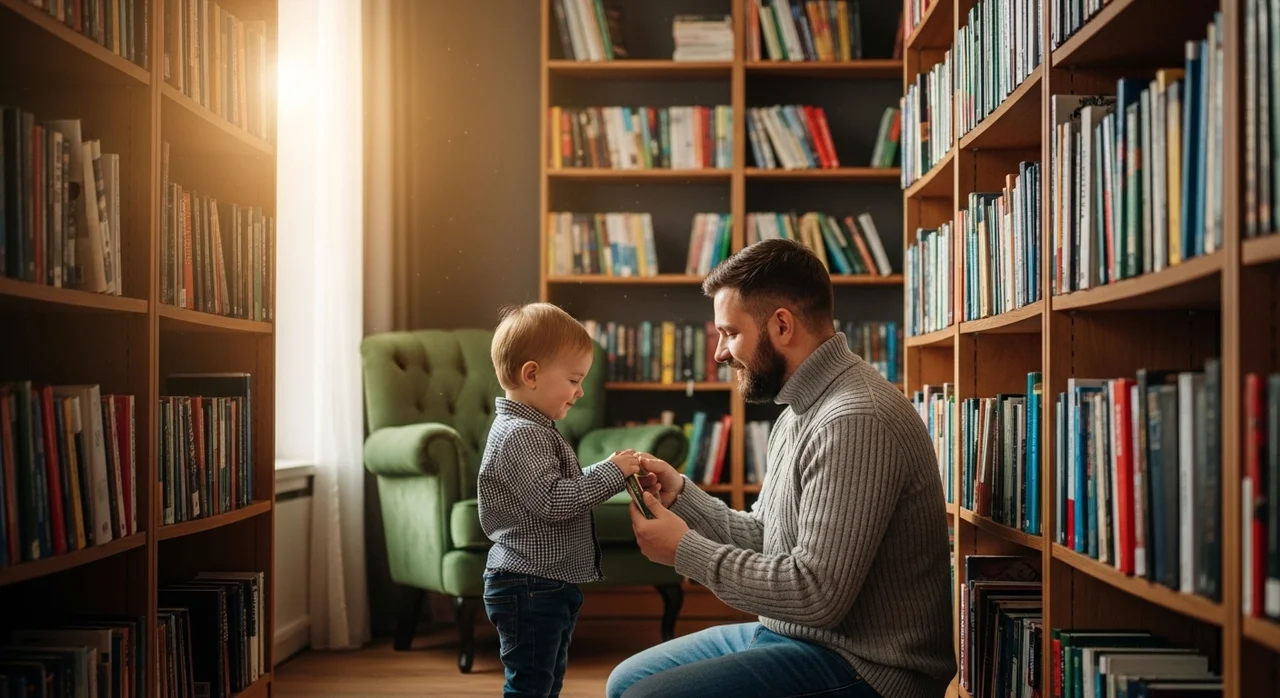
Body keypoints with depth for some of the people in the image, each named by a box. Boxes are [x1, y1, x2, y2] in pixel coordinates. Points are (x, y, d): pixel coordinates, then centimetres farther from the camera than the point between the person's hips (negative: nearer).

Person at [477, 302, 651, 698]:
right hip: (530, 587, -11)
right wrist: (611, 472, -20)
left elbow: (565, 487, 22)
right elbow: (552, 500, -27)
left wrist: (612, 471, 8)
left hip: (551, 586, 11)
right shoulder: (519, 434, -20)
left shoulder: (534, 430, 14)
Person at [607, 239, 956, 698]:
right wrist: (680, 493, 2)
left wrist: (685, 550, -17)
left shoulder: (854, 420, -23)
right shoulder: (803, 409, 12)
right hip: (792, 634, 10)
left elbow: (817, 596, -26)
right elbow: (765, 539, 16)